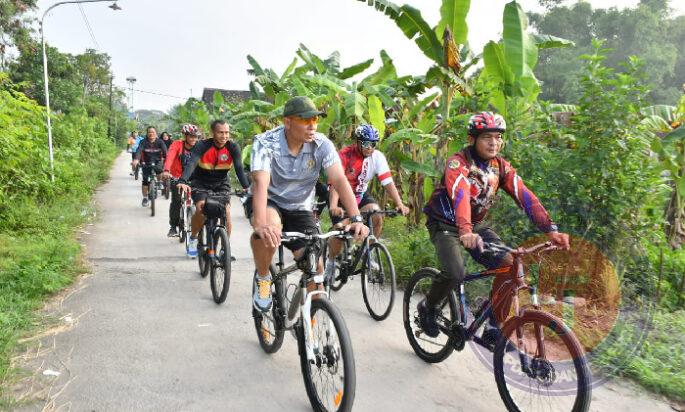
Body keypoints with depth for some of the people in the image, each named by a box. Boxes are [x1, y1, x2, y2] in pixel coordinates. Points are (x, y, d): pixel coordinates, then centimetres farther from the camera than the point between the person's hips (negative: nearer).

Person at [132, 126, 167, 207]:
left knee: (158, 169, -32)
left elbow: (165, 151, -25)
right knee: (145, 180, -6)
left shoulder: (159, 142, -12)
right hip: (147, 163, 0)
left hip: (157, 162, 0)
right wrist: (136, 160, -47)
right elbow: (139, 150, -27)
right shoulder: (144, 142, -12)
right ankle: (145, 198, 9)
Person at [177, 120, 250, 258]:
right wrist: (183, 181, -51)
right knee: (201, 208, -25)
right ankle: (193, 239, 3)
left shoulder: (233, 147, -15)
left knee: (226, 212, -15)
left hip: (221, 184, 2)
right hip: (201, 183, -2)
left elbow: (239, 168, -23)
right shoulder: (202, 146, -20)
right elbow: (191, 163, -34)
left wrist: (246, 187, -39)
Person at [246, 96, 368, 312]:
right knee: (269, 228, -38)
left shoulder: (322, 144, -16)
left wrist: (356, 219, -40)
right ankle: (262, 277, -8)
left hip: (299, 209, 3)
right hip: (268, 202, -2)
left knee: (315, 266, -10)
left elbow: (339, 180, -26)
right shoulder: (266, 142, -23)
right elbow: (261, 182, -38)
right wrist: (261, 225, -54)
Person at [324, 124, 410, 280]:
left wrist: (400, 204, -31)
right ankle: (331, 261, 12)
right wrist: (333, 206, -50)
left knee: (377, 217, -22)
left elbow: (388, 182, -18)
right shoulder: (345, 154, -25)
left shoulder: (378, 157, -13)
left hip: (360, 194, 4)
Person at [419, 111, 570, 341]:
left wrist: (551, 230, -28)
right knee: (455, 274, -27)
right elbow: (459, 195, -40)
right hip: (445, 224, -5)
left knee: (509, 266, -13)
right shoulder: (458, 162, -21)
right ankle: (428, 307, 5)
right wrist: (465, 232, -57)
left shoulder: (501, 167, -4)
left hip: (475, 225, 6)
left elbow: (525, 197, -15)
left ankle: (494, 329, 1)